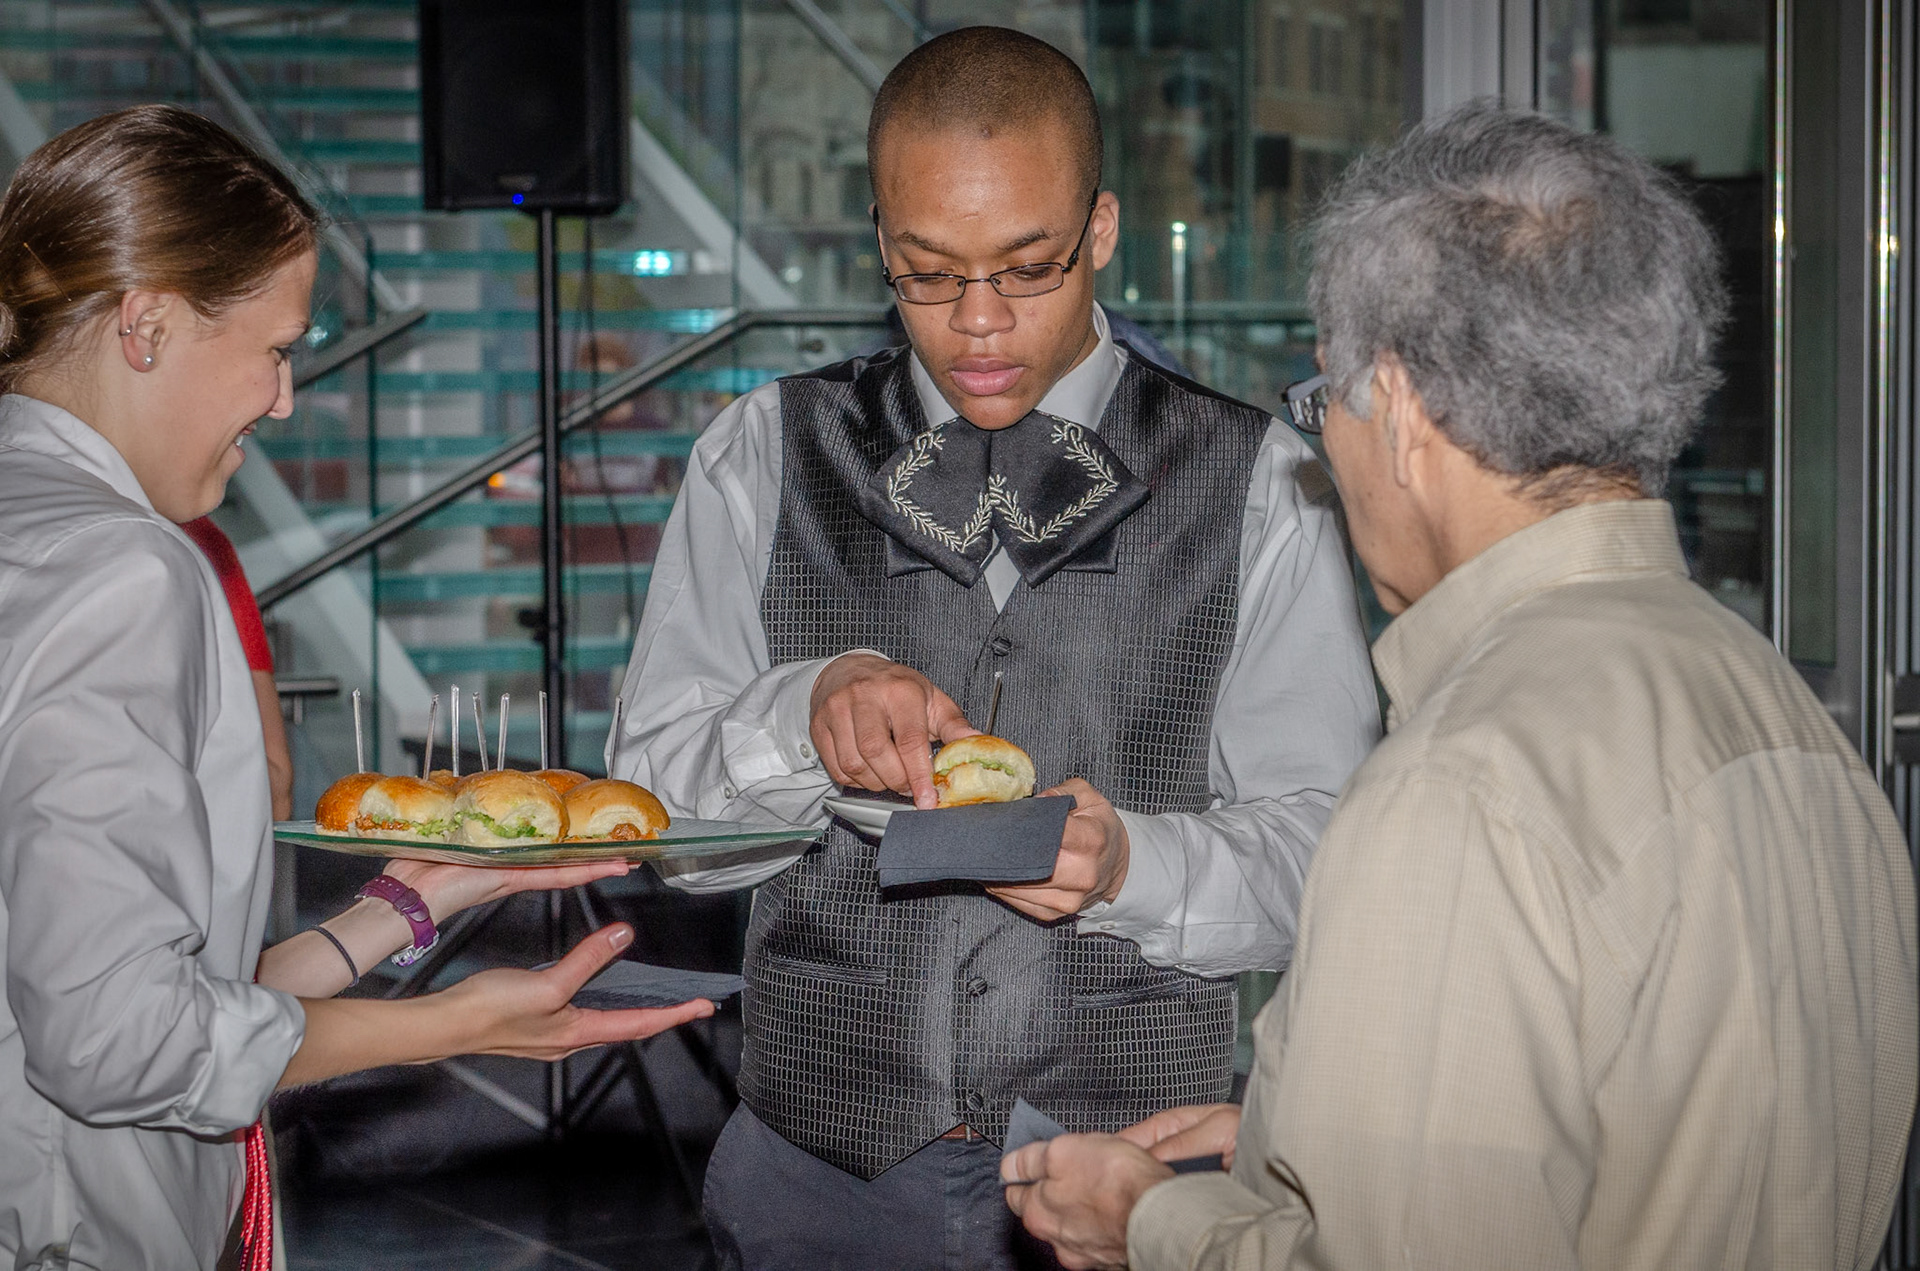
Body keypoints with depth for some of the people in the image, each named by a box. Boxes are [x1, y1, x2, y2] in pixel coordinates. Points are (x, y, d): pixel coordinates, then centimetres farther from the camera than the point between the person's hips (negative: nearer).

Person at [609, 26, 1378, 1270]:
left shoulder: (1257, 484, 0)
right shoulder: (766, 457, 4)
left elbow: (1320, 843, -5)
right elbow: (652, 809, 0)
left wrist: (1129, 865, -24)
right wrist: (805, 713, -20)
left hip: (1131, 1167, -1)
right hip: (826, 1161, 1)